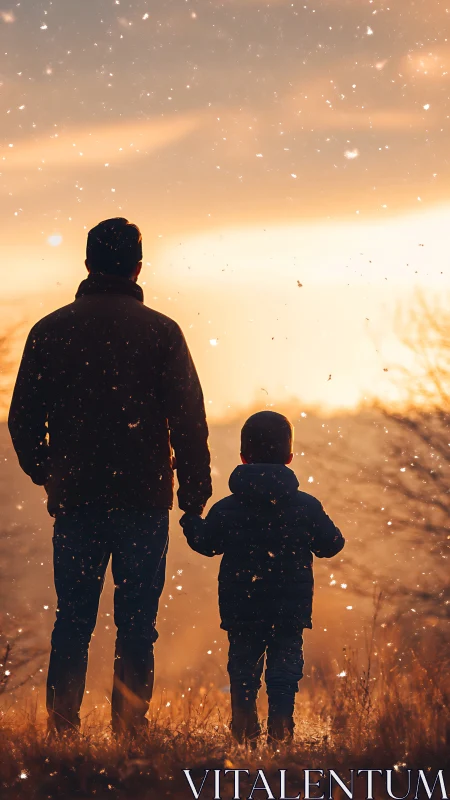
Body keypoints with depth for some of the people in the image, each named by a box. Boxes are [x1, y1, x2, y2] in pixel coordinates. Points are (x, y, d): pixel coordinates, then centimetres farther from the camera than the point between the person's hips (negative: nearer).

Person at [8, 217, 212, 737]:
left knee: (72, 621, 7)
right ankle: (130, 732, -2)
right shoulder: (161, 331, -2)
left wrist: (45, 474, 23)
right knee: (137, 625, 2)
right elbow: (189, 421, -5)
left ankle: (62, 730, 1)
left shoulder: (50, 330, 4)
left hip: (75, 499, 2)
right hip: (143, 499, -2)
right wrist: (194, 493, 3)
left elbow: (24, 419, 7)